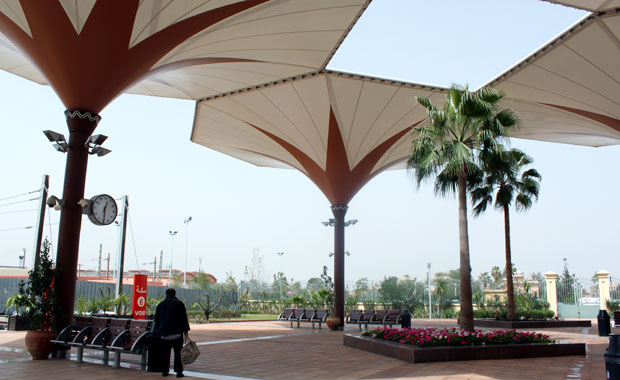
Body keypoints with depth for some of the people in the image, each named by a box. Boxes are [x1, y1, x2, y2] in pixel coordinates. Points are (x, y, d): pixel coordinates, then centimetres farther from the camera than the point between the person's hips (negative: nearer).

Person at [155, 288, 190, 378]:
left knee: (165, 353, 11)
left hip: (164, 333, 3)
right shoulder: (179, 303, 1)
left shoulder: (160, 305, 11)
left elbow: (157, 319, 15)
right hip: (177, 332, -3)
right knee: (177, 352, -2)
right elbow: (184, 318, -3)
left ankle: (165, 370, 13)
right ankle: (178, 371, -5)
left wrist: (158, 330, 23)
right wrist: (185, 330, 0)